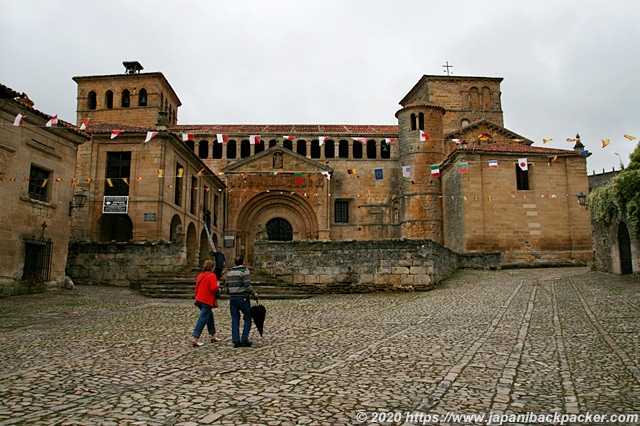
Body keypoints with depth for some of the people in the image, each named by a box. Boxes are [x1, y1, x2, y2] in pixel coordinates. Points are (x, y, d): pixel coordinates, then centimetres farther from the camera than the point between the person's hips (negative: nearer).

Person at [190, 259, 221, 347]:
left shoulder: (200, 275, 13)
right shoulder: (212, 275, -11)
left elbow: (197, 288, 19)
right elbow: (213, 288, -21)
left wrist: (196, 299, 28)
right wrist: (218, 286, 0)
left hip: (199, 300, 9)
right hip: (207, 301, -9)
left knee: (210, 316, 20)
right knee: (203, 319, -8)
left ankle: (212, 336, 25)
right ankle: (195, 338, -13)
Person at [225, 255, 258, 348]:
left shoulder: (230, 272, 11)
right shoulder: (244, 271, -9)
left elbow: (227, 285, 12)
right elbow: (247, 285, -16)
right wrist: (253, 294, -2)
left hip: (232, 298, 6)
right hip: (243, 298, -6)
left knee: (235, 320, 8)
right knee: (248, 318, 6)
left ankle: (236, 341, 6)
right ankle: (244, 340, 1)